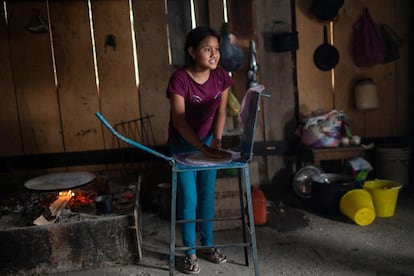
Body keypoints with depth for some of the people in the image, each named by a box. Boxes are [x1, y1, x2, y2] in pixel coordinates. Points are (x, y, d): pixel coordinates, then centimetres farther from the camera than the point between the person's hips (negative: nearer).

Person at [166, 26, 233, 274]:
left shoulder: (222, 76, -11)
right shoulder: (180, 79, -25)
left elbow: (221, 111, -5)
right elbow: (179, 119, -29)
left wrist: (216, 140, -20)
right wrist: (203, 148, -38)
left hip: (208, 140, 4)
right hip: (183, 144, -4)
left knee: (207, 194, 12)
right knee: (188, 199, 0)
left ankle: (208, 244, 28)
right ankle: (190, 252, 18)